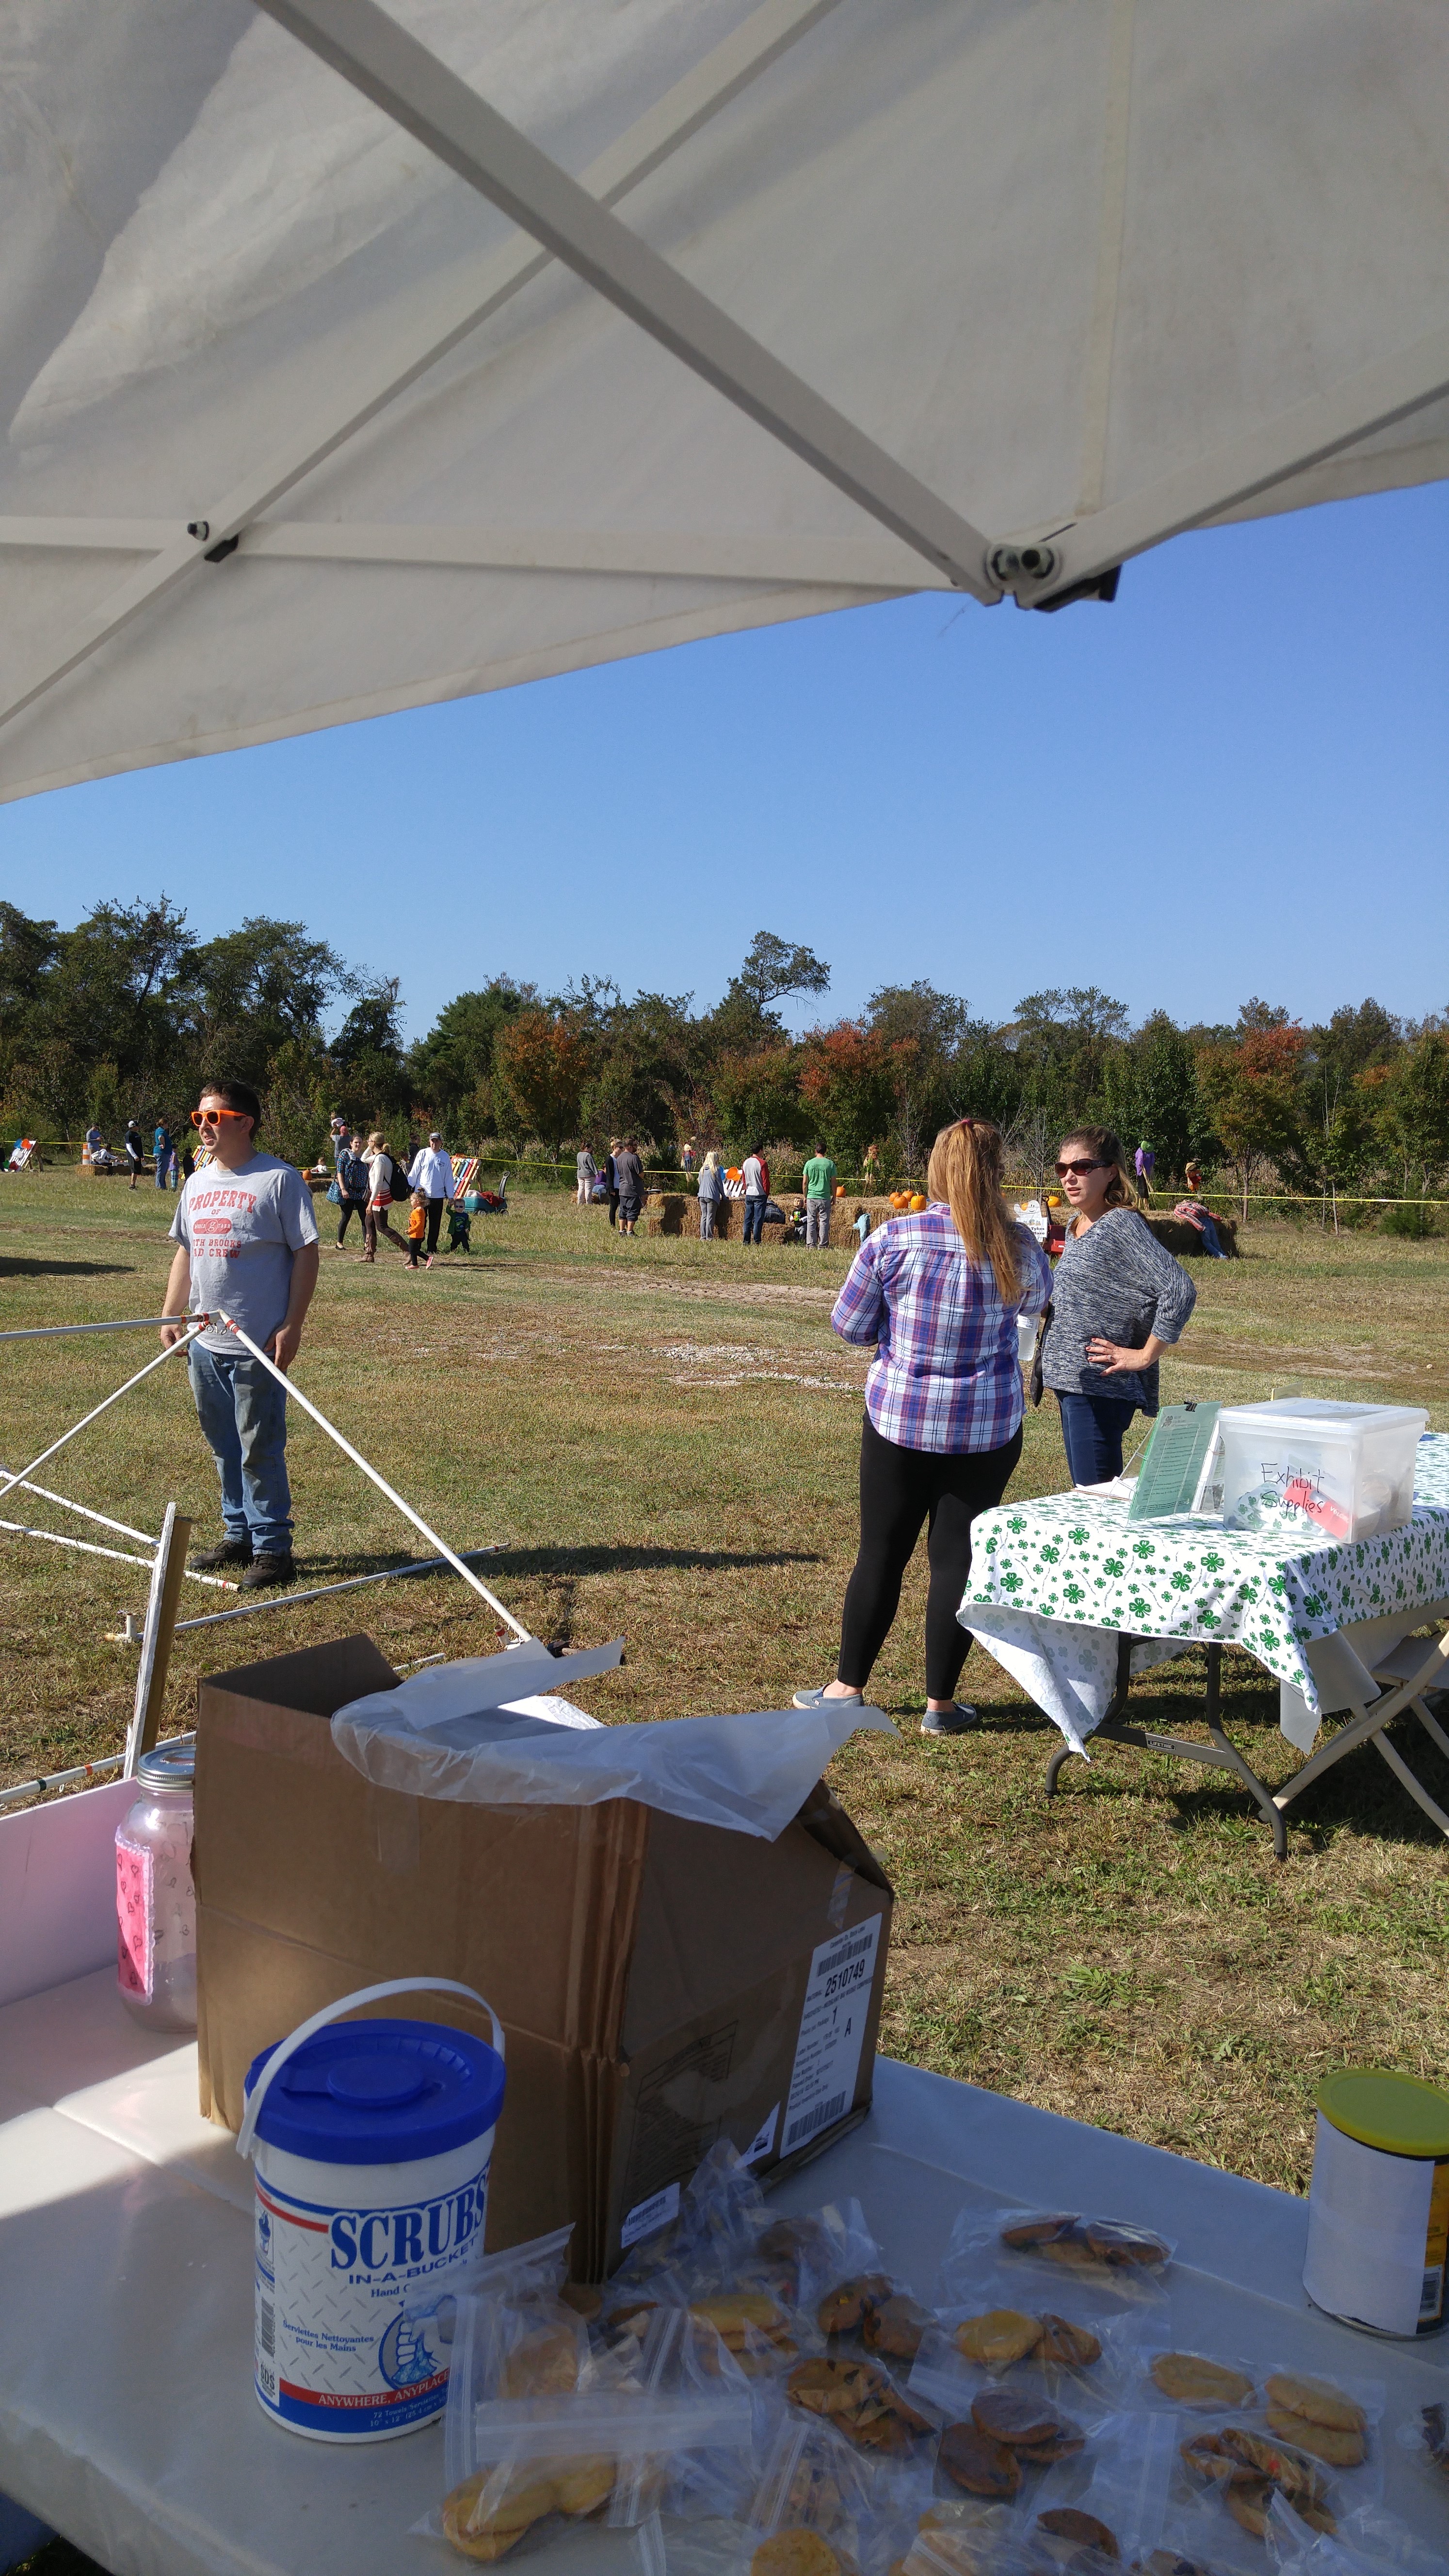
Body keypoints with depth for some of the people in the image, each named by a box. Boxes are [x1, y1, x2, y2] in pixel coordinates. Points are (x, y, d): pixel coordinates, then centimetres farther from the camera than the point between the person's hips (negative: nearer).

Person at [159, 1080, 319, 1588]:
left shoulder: (280, 1180, -8)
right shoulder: (197, 1183, 12)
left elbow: (306, 1254, -9)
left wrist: (291, 1326, -14)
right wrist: (170, 1317, 14)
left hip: (258, 1344, -7)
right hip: (204, 1342, 7)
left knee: (260, 1449, -2)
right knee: (224, 1447, 15)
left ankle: (272, 1547, 8)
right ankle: (239, 1535, 28)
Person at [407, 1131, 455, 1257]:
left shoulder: (445, 1157, 4)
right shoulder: (423, 1153, -1)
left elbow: (448, 1177, 8)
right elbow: (414, 1172, 3)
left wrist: (450, 1196, 6)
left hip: (438, 1196, 2)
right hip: (422, 1194, -2)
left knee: (435, 1225, 6)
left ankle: (431, 1251, 14)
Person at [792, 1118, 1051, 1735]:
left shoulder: (893, 1238, -12)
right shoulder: (1017, 1248, -7)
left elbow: (850, 1326, -2)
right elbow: (1036, 1298, 17)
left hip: (898, 1418, 0)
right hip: (987, 1427, 1)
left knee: (882, 1553, 11)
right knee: (957, 1558, 9)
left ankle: (848, 1688, 22)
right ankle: (940, 1703, 16)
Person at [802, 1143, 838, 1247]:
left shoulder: (809, 1163, 1)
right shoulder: (830, 1164, -1)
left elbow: (805, 1182, 3)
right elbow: (833, 1182, 1)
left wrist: (805, 1196, 14)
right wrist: (834, 1196, 12)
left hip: (811, 1197, 1)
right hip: (825, 1197, -1)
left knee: (811, 1221, 5)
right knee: (824, 1222, 3)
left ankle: (811, 1245, 2)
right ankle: (823, 1246, 2)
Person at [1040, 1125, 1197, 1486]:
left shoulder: (1121, 1225, -14)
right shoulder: (1076, 1224, 13)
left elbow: (1180, 1290, -23)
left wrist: (1145, 1356, -17)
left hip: (1100, 1386, -9)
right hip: (1072, 1381, 10)